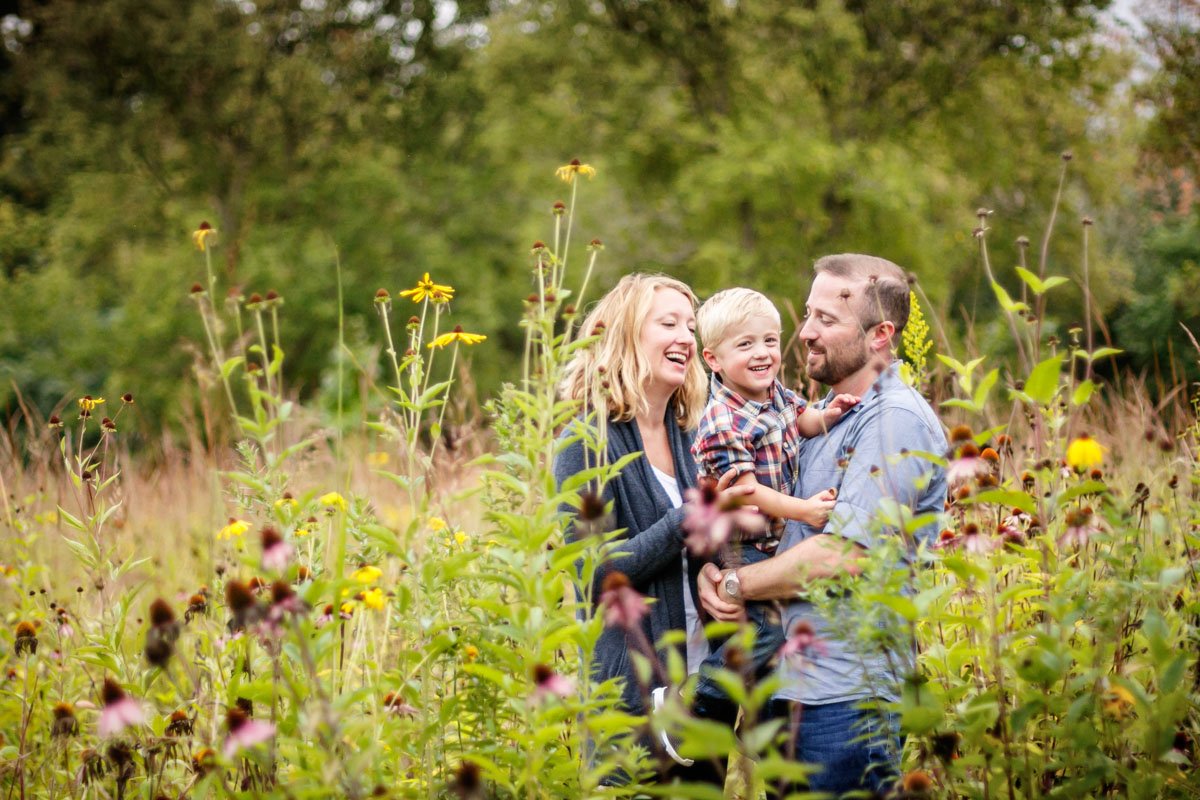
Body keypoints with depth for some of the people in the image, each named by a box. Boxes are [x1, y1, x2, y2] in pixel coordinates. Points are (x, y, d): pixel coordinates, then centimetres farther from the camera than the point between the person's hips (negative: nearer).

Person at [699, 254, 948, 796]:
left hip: (847, 698, -9)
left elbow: (842, 557, -20)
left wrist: (735, 584, -9)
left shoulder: (896, 421, -13)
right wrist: (710, 570, -2)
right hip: (786, 687, 9)